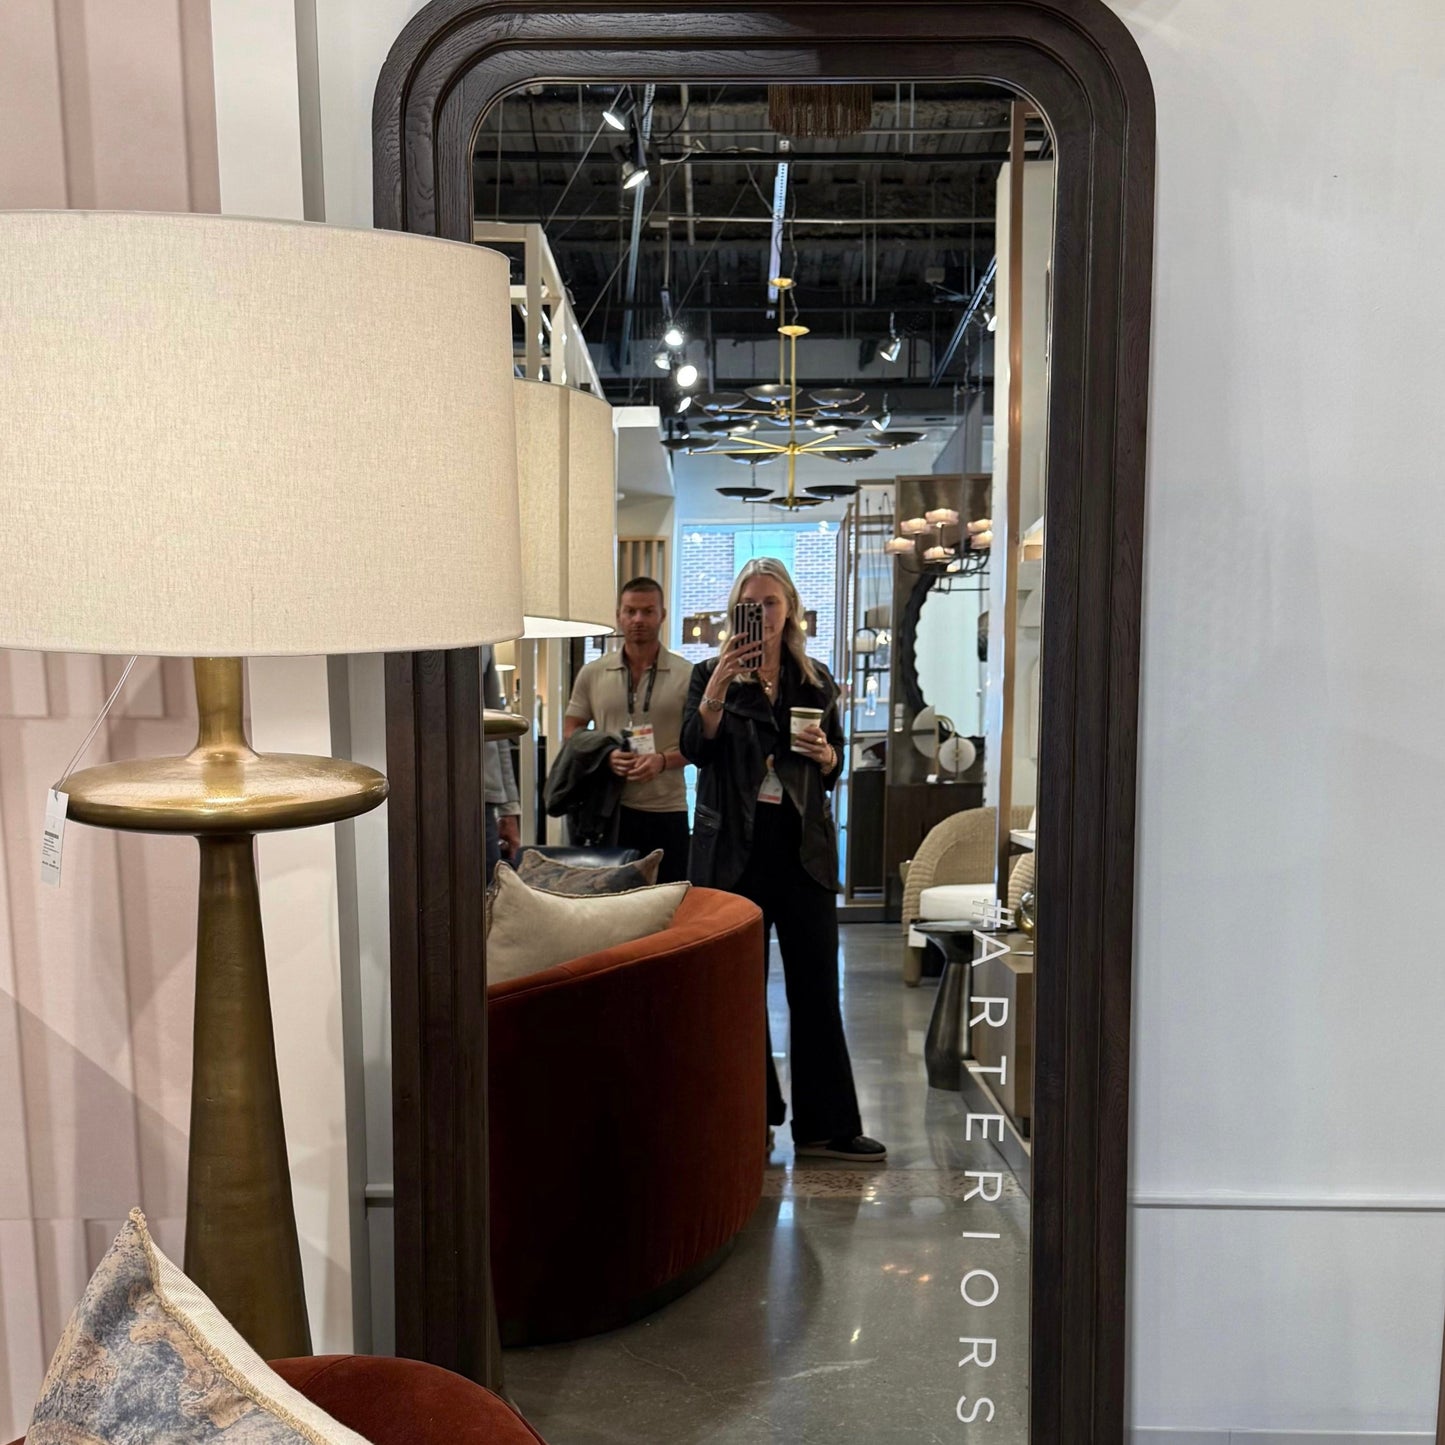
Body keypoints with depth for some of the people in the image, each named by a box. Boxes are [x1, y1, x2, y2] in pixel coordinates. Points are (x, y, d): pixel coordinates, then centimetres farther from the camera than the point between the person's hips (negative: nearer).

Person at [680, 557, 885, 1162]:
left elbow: (835, 766, 16)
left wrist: (824, 753, -7)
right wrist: (719, 685, -23)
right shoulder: (710, 674, 5)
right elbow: (696, 748, -11)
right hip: (734, 847, -2)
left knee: (816, 987, 3)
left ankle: (826, 1125, 11)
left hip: (803, 846, 2)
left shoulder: (816, 682, 11)